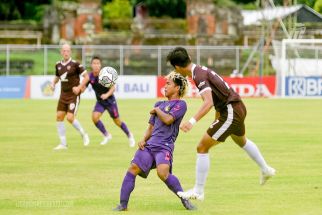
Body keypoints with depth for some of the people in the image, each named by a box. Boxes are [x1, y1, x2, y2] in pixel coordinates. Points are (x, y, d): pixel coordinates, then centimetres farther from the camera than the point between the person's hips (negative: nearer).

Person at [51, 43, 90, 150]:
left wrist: (79, 87, -19)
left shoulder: (75, 64, -11)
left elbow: (86, 76, -8)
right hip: (63, 95, 6)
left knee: (70, 117, -16)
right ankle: (63, 144, 5)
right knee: (59, 117, -2)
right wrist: (53, 83, 4)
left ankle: (83, 134, 11)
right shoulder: (58, 65, 6)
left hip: (74, 95, -6)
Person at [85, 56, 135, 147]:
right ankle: (106, 135, 4)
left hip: (110, 100, -4)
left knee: (117, 121, 5)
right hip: (100, 101, 4)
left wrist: (107, 95, -38)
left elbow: (113, 88, -19)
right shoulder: (90, 76, -10)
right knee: (94, 117, -18)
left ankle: (129, 136, 31)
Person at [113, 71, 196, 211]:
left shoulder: (180, 104, 3)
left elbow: (168, 120, -12)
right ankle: (123, 204, -4)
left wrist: (157, 110, 5)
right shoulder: (159, 104, 25)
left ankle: (185, 200, -15)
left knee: (163, 172, -29)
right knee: (133, 169, -10)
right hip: (149, 144, 7)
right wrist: (143, 140, 9)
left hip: (165, 146, -7)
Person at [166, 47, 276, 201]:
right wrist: (217, 118, 26)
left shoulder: (199, 75, -22)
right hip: (239, 107, 10)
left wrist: (192, 121, -44)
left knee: (202, 148, -8)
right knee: (241, 141, 37)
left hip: (231, 112, -10)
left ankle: (198, 191, -4)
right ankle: (265, 170, 56)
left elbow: (208, 102, -34)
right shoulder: (202, 70, 8)